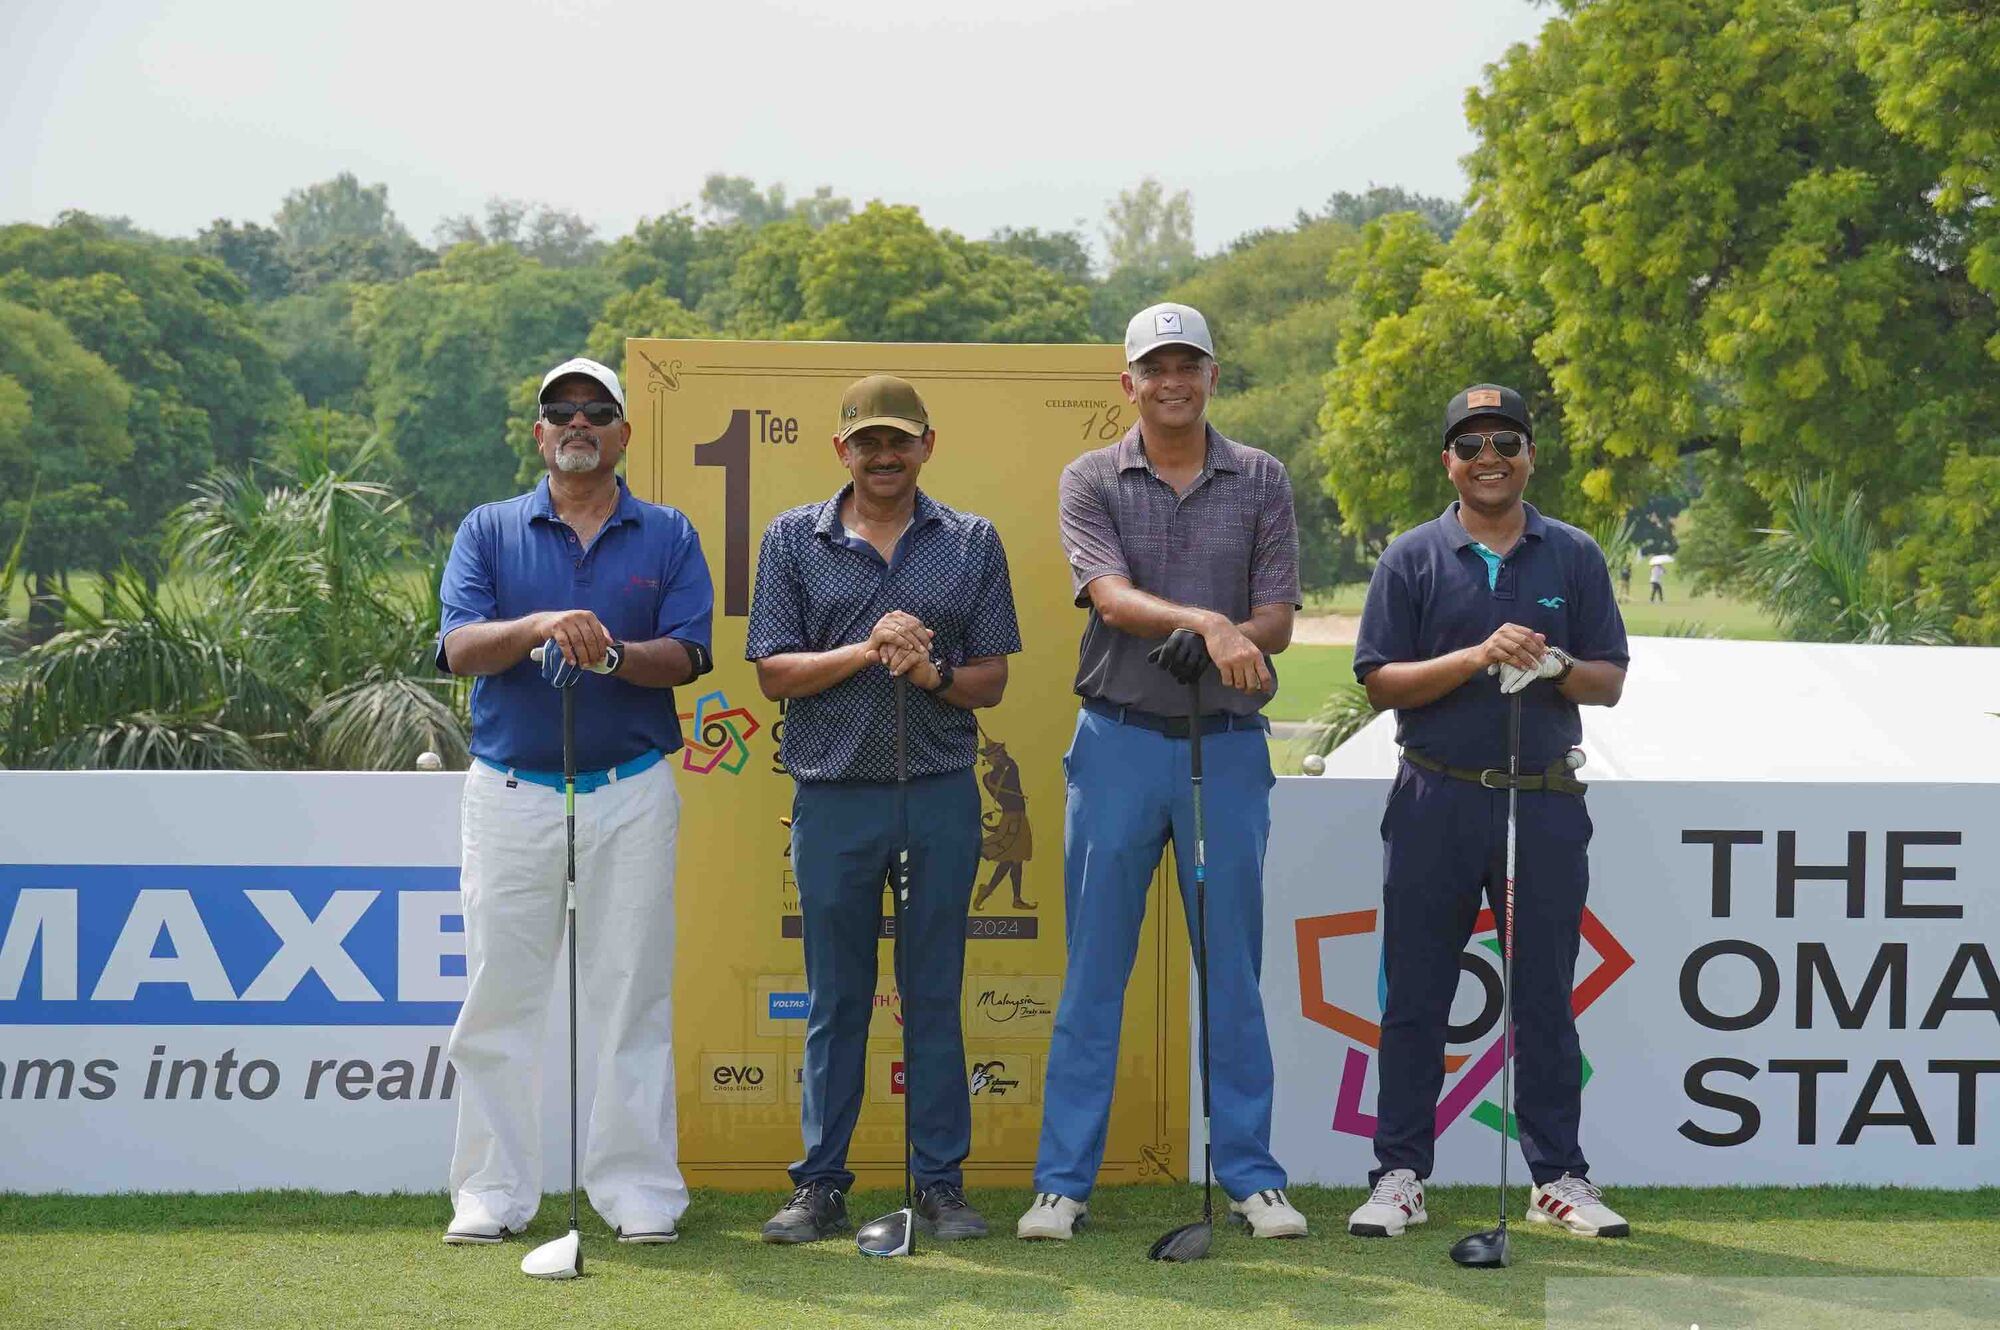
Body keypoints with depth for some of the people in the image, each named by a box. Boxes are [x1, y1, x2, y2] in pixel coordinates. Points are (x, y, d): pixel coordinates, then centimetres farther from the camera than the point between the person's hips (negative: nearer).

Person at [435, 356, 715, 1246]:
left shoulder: (668, 536, 8)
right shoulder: (488, 531, 8)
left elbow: (687, 656, -3)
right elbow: (459, 647, -6)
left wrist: (615, 654, -23)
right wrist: (538, 627, -25)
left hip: (631, 794, 0)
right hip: (511, 793, 0)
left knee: (631, 997, 3)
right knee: (500, 998, 3)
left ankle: (639, 1189, 10)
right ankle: (494, 1192, 11)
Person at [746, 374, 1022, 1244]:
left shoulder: (972, 543, 9)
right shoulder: (793, 539, 7)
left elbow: (991, 681, 7)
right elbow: (773, 672, 0)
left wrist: (934, 675, -13)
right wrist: (866, 653, -13)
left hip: (942, 793, 1)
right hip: (833, 795, 0)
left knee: (934, 995, 5)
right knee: (835, 1000, 6)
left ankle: (941, 1183, 13)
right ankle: (821, 1185, 14)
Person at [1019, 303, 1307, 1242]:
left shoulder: (1262, 481, 7)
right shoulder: (1090, 480, 3)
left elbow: (1277, 618, -1)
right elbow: (1112, 599, -13)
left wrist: (1218, 643, -23)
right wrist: (1207, 621, -31)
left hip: (1228, 744, 1)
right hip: (1119, 743, -1)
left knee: (1234, 968, 5)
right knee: (1093, 969, 3)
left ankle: (1250, 1171, 15)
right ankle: (1064, 1178, 9)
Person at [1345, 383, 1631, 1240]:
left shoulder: (1574, 557, 7)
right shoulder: (1412, 558, 4)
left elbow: (1610, 680, 6)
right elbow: (1380, 682, -2)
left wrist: (1554, 667, -16)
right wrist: (1476, 657, -17)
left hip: (1545, 804, 1)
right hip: (1435, 804, -1)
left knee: (1545, 997, 6)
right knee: (1415, 998, 4)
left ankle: (1558, 1175, 15)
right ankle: (1400, 1174, 12)